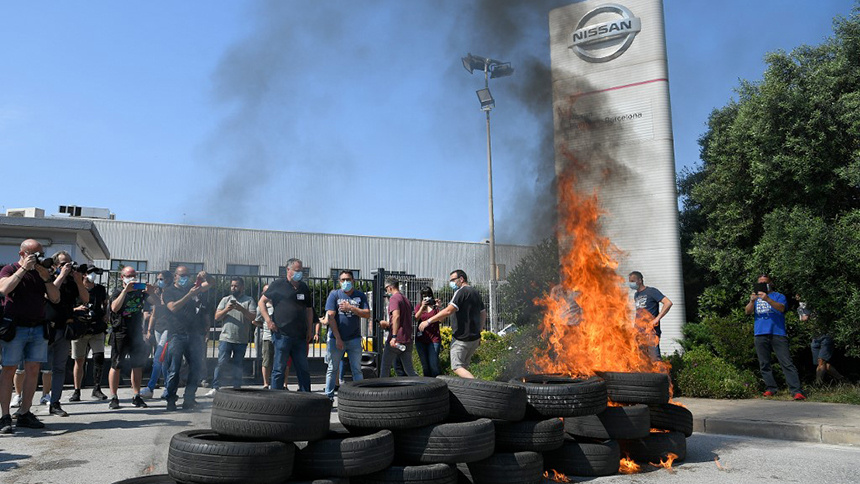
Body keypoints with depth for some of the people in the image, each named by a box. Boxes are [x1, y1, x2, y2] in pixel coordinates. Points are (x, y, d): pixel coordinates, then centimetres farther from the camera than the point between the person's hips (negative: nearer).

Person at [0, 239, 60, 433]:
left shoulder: (42, 272, 13)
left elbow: (55, 298, 7)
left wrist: (46, 279, -7)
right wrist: (24, 268, -17)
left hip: (38, 328, 4)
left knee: (33, 370, 4)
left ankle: (24, 414, 11)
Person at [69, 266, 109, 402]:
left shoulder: (100, 289, 10)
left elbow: (105, 304, 26)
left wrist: (105, 316, 10)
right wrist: (76, 309, -13)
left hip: (97, 330, 1)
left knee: (99, 358, -10)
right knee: (79, 361, 4)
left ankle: (97, 389, 1)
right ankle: (77, 391, 14)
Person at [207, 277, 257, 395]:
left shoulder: (249, 300, 6)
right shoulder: (225, 299, 11)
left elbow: (253, 317, -6)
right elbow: (217, 317, 6)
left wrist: (241, 308, -19)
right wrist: (226, 310, -13)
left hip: (241, 340, 0)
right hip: (226, 338, 0)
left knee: (237, 366, 7)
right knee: (222, 363, -8)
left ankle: (236, 389, 15)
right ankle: (215, 388, -5)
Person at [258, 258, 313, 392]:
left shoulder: (304, 288, 15)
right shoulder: (278, 285, 0)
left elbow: (309, 309, 21)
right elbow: (261, 302, 1)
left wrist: (310, 329, 14)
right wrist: (268, 321, -9)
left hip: (300, 336, 5)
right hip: (282, 334, -5)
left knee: (303, 369, 9)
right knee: (279, 369, 1)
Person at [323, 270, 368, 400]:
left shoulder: (360, 296, 6)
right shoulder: (334, 294, 0)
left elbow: (367, 314, -3)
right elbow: (330, 317, -7)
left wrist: (351, 308, -15)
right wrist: (338, 338, -11)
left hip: (354, 339, 2)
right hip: (336, 339, -1)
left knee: (357, 369, 5)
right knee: (332, 369, 7)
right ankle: (328, 396, 17)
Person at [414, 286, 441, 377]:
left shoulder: (435, 306, 4)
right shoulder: (419, 307, 12)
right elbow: (416, 318, -6)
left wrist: (438, 307, -19)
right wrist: (422, 307, -17)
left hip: (434, 339, -3)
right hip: (421, 339, 3)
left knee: (433, 364, -9)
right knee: (424, 365, 9)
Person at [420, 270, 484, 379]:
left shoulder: (462, 292, -13)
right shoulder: (476, 293, 15)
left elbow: (448, 311, -22)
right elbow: (483, 314, 21)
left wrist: (428, 321, -19)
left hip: (462, 338, -9)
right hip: (475, 337, 9)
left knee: (457, 367, -5)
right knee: (464, 366, 16)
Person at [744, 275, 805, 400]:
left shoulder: (778, 296, 10)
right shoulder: (756, 298, 19)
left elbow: (781, 308, -11)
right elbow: (748, 311, 4)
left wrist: (767, 299, -28)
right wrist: (752, 301, -17)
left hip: (778, 334, -3)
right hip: (761, 335, 4)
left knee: (787, 363, -10)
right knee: (764, 364, 3)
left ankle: (797, 391, -14)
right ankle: (770, 389, 10)